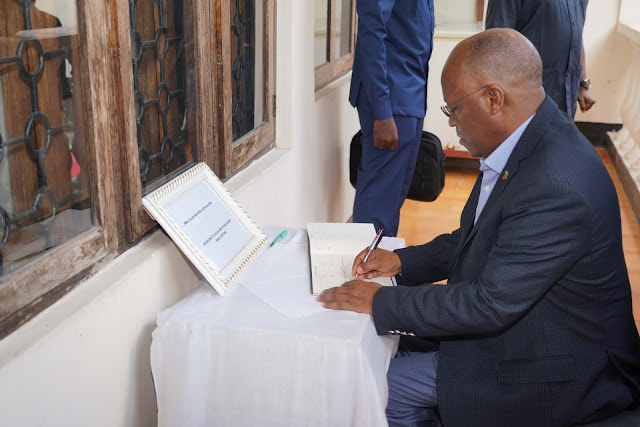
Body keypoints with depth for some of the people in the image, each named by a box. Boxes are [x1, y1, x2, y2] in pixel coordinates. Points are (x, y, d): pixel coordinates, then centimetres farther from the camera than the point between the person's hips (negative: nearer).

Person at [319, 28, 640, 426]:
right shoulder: (526, 140, -3)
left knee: (387, 387, -6)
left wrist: (380, 301, -22)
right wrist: (403, 260, 0)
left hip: (554, 374, -9)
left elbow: (491, 303, -29)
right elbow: (477, 236, 10)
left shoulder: (556, 187, -34)